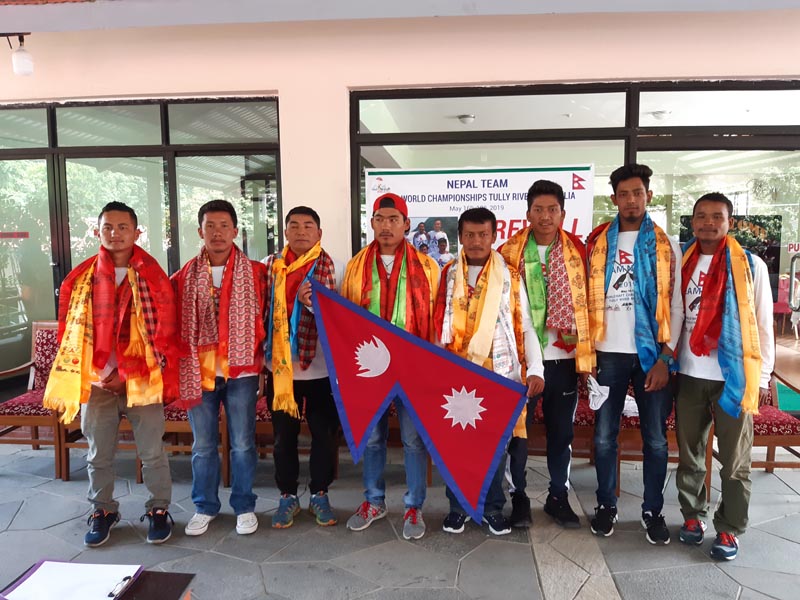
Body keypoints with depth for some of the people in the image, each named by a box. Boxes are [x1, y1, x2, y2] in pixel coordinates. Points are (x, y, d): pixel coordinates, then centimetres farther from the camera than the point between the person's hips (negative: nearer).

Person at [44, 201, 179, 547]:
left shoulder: (152, 275, -5)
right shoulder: (81, 278, 5)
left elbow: (164, 334, -7)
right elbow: (69, 332, 9)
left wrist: (128, 373, -9)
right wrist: (90, 375, 0)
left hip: (142, 380, -2)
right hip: (96, 382, 3)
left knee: (152, 452, 7)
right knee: (98, 454, 14)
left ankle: (158, 510, 24)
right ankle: (103, 511, 33)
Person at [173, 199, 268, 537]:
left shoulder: (255, 273, -1)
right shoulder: (185, 276, 4)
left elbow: (264, 319, 4)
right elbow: (176, 325, 7)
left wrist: (258, 360, -1)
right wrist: (185, 365, 1)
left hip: (240, 372, -1)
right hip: (199, 373, 2)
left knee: (243, 444, 7)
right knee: (203, 445, 13)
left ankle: (244, 506, 24)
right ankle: (205, 507, 29)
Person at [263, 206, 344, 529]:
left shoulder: (334, 268, -2)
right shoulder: (269, 265, 3)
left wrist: (314, 303, -22)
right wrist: (262, 352, 2)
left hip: (322, 367, -1)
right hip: (280, 366, 2)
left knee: (325, 433, 9)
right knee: (284, 435, 12)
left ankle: (319, 494, 28)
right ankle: (287, 495, 30)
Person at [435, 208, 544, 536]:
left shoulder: (510, 276, 3)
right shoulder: (448, 275, 7)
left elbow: (525, 327, 1)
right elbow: (437, 324, 7)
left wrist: (535, 369, -10)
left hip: (498, 372, -1)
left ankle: (492, 507, 24)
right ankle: (457, 505, 23)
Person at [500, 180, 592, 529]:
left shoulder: (577, 252, 3)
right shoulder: (509, 251, -2)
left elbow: (586, 304, 6)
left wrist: (586, 354, 2)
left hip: (564, 357, 2)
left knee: (561, 431, 13)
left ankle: (558, 496, 30)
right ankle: (518, 496, 26)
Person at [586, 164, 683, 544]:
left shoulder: (665, 246, 4)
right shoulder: (597, 243, 5)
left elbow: (676, 306, 0)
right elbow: (587, 299, 5)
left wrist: (665, 358, -8)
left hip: (652, 354, 0)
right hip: (608, 354, 1)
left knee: (655, 438, 8)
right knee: (604, 436, 7)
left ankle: (653, 510, 24)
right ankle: (606, 505, 24)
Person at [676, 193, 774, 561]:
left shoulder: (751, 266, -2)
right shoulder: (682, 264, 6)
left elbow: (763, 324, 0)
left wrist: (762, 376, -1)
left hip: (734, 377, -3)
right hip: (688, 376, 3)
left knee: (734, 461, 6)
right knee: (689, 455, 13)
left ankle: (729, 530, 21)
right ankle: (692, 515, 29)